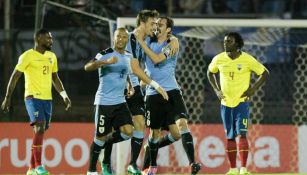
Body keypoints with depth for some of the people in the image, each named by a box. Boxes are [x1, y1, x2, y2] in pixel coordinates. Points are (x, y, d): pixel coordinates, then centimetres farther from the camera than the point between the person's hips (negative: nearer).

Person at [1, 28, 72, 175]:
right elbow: (15, 76, -5)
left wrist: (64, 95, 14)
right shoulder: (28, 56, -7)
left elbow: (55, 78, 23)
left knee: (40, 132, 7)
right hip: (33, 97, -7)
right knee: (40, 128, -22)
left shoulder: (52, 56, 14)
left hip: (47, 99, 7)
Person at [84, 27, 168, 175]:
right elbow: (87, 67, -23)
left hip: (120, 102, 6)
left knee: (127, 131, -10)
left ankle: (103, 144, 15)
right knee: (100, 136, -3)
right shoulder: (106, 54, -10)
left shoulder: (129, 57, 10)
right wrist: (105, 62, -39)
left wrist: (156, 86, 2)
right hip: (104, 102, -6)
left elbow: (139, 73, 12)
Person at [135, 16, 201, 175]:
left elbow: (156, 59, -17)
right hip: (153, 94, 3)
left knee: (182, 124, -21)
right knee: (154, 133, 9)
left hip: (171, 92, -3)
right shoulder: (149, 42, 10)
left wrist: (141, 42, -13)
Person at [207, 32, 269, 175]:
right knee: (230, 137, 8)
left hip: (242, 102, -4)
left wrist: (252, 89, -8)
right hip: (226, 103, 4)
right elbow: (210, 73, 18)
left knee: (241, 134, -15)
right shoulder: (219, 59, -2)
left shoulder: (247, 59, -10)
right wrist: (216, 90, 7)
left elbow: (264, 73, -1)